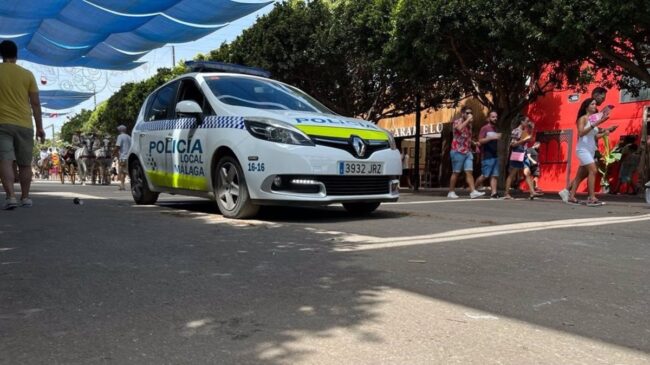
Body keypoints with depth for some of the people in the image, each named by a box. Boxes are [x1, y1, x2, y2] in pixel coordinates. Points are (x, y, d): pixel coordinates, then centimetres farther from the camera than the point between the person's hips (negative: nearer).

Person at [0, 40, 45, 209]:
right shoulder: (27, 74, 4)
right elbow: (35, 103, 2)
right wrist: (39, 127, 8)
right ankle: (25, 197, 16)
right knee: (25, 163, 10)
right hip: (25, 125, 1)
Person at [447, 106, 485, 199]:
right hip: (458, 151, -6)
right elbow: (459, 128, -29)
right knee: (455, 173, 0)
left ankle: (473, 192, -11)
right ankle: (451, 192, 8)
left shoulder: (469, 124, 18)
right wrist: (468, 119, -18)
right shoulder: (457, 122, -4)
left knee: (469, 172, -4)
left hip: (468, 152, 6)